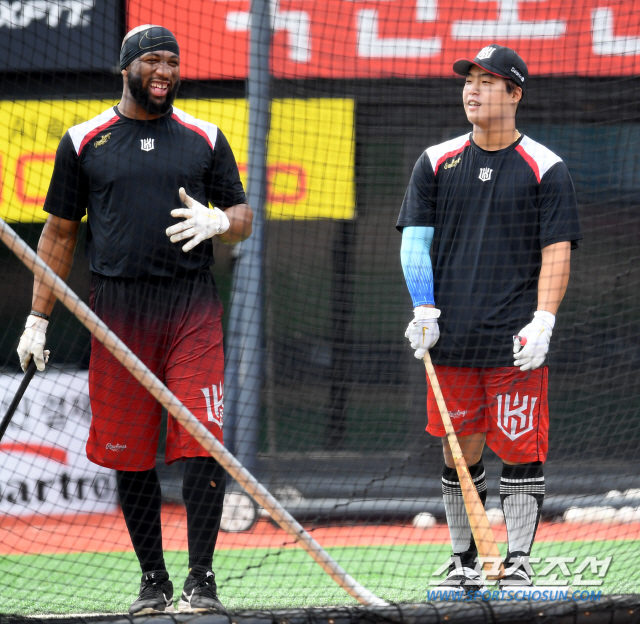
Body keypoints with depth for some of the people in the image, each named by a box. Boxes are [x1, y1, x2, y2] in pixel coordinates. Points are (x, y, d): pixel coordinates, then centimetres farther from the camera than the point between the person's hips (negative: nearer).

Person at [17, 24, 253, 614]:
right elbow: (59, 234, 12)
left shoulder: (204, 139, 10)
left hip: (192, 306, 0)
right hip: (118, 310, 0)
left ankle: (202, 578, -6)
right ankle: (153, 580, 13)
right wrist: (38, 318, 7)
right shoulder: (84, 142, 8)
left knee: (202, 444, -11)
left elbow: (243, 216, 14)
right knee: (130, 454, 3)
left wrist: (219, 221, -11)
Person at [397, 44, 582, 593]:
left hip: (516, 342, -3)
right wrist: (424, 310, -4)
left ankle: (519, 564, 3)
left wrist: (542, 321, -15)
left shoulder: (546, 170, 1)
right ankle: (464, 563, 15)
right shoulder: (437, 163, 10)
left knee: (521, 451, -3)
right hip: (451, 340, 3)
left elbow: (557, 253, -3)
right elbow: (415, 241, 9)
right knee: (459, 452, 6)